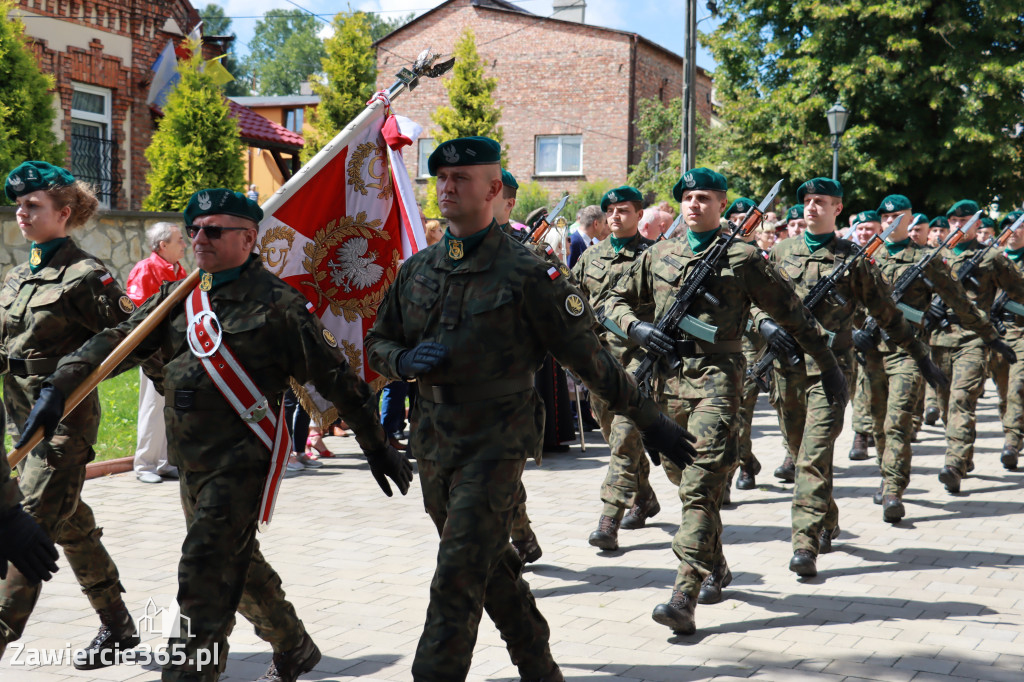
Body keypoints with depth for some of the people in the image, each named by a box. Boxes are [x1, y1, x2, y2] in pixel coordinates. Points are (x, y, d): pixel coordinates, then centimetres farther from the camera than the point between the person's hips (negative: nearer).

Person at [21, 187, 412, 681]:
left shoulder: (274, 303, -9)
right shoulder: (179, 298, 9)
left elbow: (334, 376, -6)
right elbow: (118, 342, 5)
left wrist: (377, 447, -4)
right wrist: (59, 387, -10)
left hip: (242, 460, -8)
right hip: (192, 462, 8)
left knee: (204, 580, -14)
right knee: (238, 566, 21)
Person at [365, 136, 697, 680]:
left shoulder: (525, 276, -11)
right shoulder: (417, 270, 6)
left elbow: (589, 358, -6)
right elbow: (377, 343, 15)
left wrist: (649, 420, -3)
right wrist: (405, 360, -9)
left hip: (495, 445, -6)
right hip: (433, 445, 6)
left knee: (457, 579, -12)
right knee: (491, 567, 18)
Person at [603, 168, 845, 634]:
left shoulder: (742, 258, 2)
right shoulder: (658, 255, 14)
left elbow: (790, 313, 5)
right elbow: (617, 298, 21)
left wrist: (828, 365, 6)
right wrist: (636, 326, -1)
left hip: (717, 376, -5)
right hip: (667, 377, 6)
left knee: (701, 485, -15)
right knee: (681, 475, 14)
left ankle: (685, 598, -21)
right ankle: (715, 568, 34)